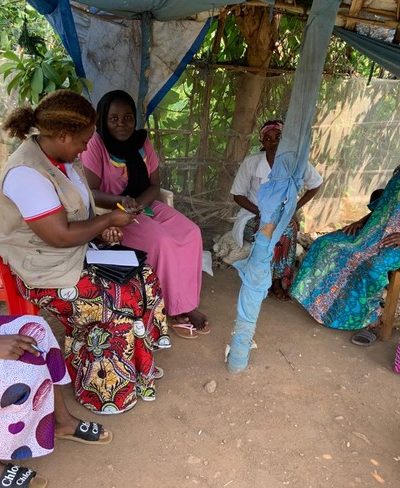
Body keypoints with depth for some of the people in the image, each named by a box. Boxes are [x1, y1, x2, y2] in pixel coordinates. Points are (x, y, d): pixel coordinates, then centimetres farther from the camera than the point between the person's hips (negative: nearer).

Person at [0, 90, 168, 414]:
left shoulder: (59, 156, 4)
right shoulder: (26, 173, -26)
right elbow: (60, 235, -27)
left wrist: (102, 227, -4)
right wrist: (108, 220, -14)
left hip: (79, 256, 9)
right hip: (50, 277, -9)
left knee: (146, 280, -1)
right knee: (130, 302, -11)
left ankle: (136, 364, 16)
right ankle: (112, 387, 13)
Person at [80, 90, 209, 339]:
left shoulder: (142, 142, 5)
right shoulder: (96, 145, -12)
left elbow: (155, 185, 4)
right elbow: (90, 192, -16)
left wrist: (138, 203, -16)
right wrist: (121, 202, -33)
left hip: (146, 205, 6)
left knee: (191, 234, -14)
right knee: (163, 242, -28)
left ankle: (188, 302, -7)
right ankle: (177, 309, -11)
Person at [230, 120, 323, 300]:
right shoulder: (251, 162, -12)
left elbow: (315, 185, 8)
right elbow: (238, 195, -4)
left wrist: (295, 207, -4)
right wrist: (260, 211, -19)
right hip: (253, 218, -2)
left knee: (290, 227, -32)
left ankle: (276, 280, -13)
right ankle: (278, 281, -11)